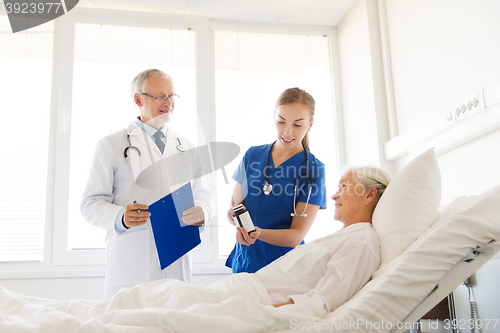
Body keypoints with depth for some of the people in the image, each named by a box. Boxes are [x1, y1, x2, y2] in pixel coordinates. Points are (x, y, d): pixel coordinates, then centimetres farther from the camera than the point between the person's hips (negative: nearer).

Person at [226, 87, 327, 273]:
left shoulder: (313, 169, -7)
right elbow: (233, 206, 7)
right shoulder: (253, 155, 4)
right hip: (244, 263, 3)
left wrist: (259, 233, -29)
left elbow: (297, 235, -11)